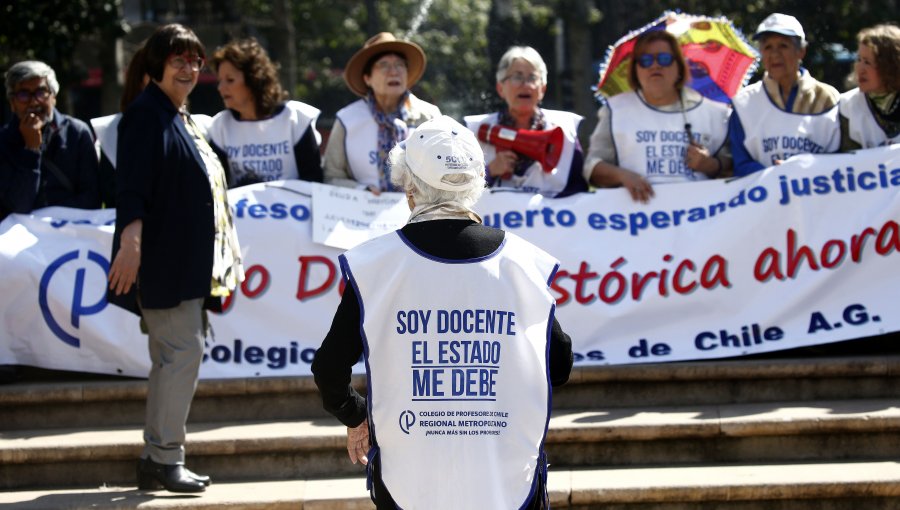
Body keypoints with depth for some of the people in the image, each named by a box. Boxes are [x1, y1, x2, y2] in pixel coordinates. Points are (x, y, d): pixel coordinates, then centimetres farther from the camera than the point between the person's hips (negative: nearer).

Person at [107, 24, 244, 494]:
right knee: (183, 351, -12)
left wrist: (220, 256, 30)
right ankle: (166, 458, -8)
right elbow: (131, 187, -20)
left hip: (189, 262, 10)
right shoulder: (146, 114, -10)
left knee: (170, 359, 11)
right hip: (163, 258, -10)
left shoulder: (180, 118, 20)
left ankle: (154, 461, 16)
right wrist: (130, 243, -31)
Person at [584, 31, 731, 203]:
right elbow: (593, 166, 11)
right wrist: (622, 175, -8)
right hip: (638, 202, -1)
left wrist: (710, 166, -4)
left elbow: (731, 168, 17)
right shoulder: (616, 110, 17)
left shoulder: (710, 112, 16)